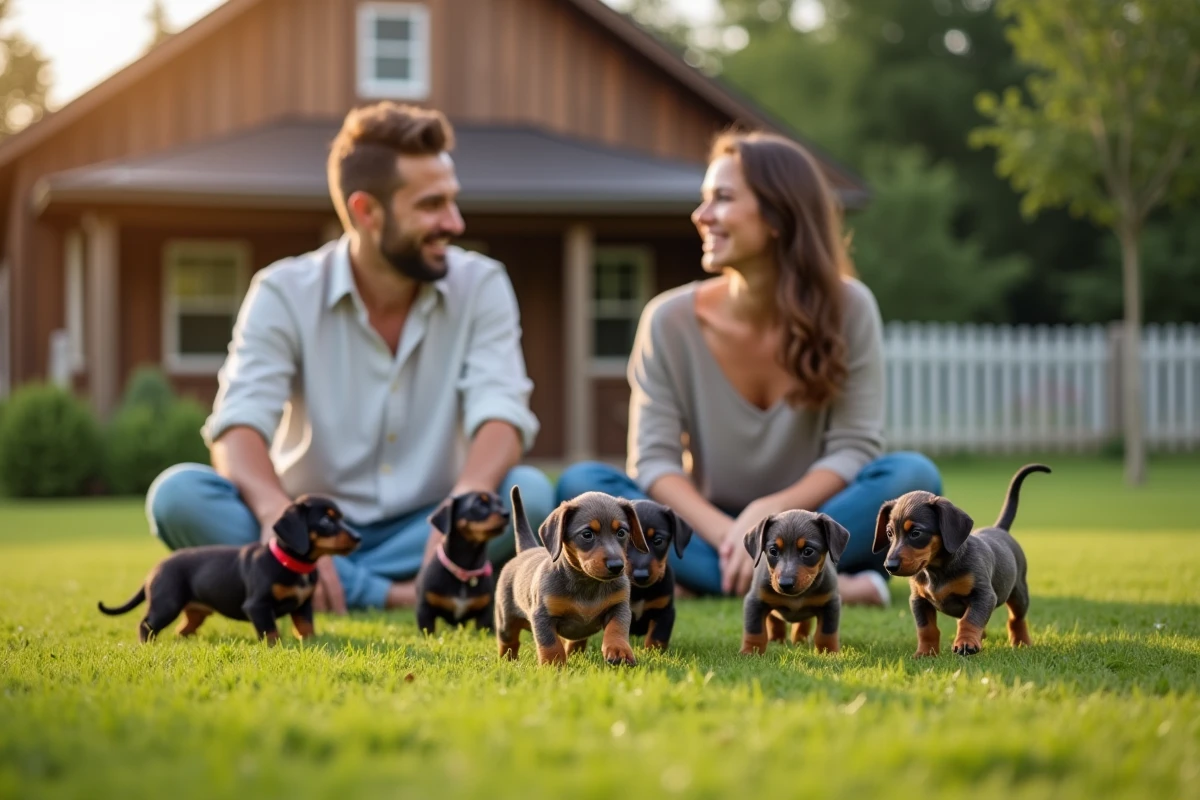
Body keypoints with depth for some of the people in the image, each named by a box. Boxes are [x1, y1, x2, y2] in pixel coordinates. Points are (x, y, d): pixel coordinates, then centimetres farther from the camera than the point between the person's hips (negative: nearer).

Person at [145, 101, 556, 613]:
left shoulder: (481, 287, -3)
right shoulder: (285, 293, -7)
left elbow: (501, 416, -17)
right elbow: (238, 424, -19)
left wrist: (467, 500, -41)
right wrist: (277, 511, -42)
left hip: (423, 534, 0)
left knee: (530, 494, -29)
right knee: (177, 494, -28)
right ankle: (391, 597, -32)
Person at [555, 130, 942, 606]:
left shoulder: (849, 309, -6)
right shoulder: (670, 321, -5)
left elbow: (854, 447, -9)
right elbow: (653, 460, -10)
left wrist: (768, 513, -27)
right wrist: (726, 534, -29)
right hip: (712, 534, 1)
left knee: (912, 476, -27)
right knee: (582, 483, -24)